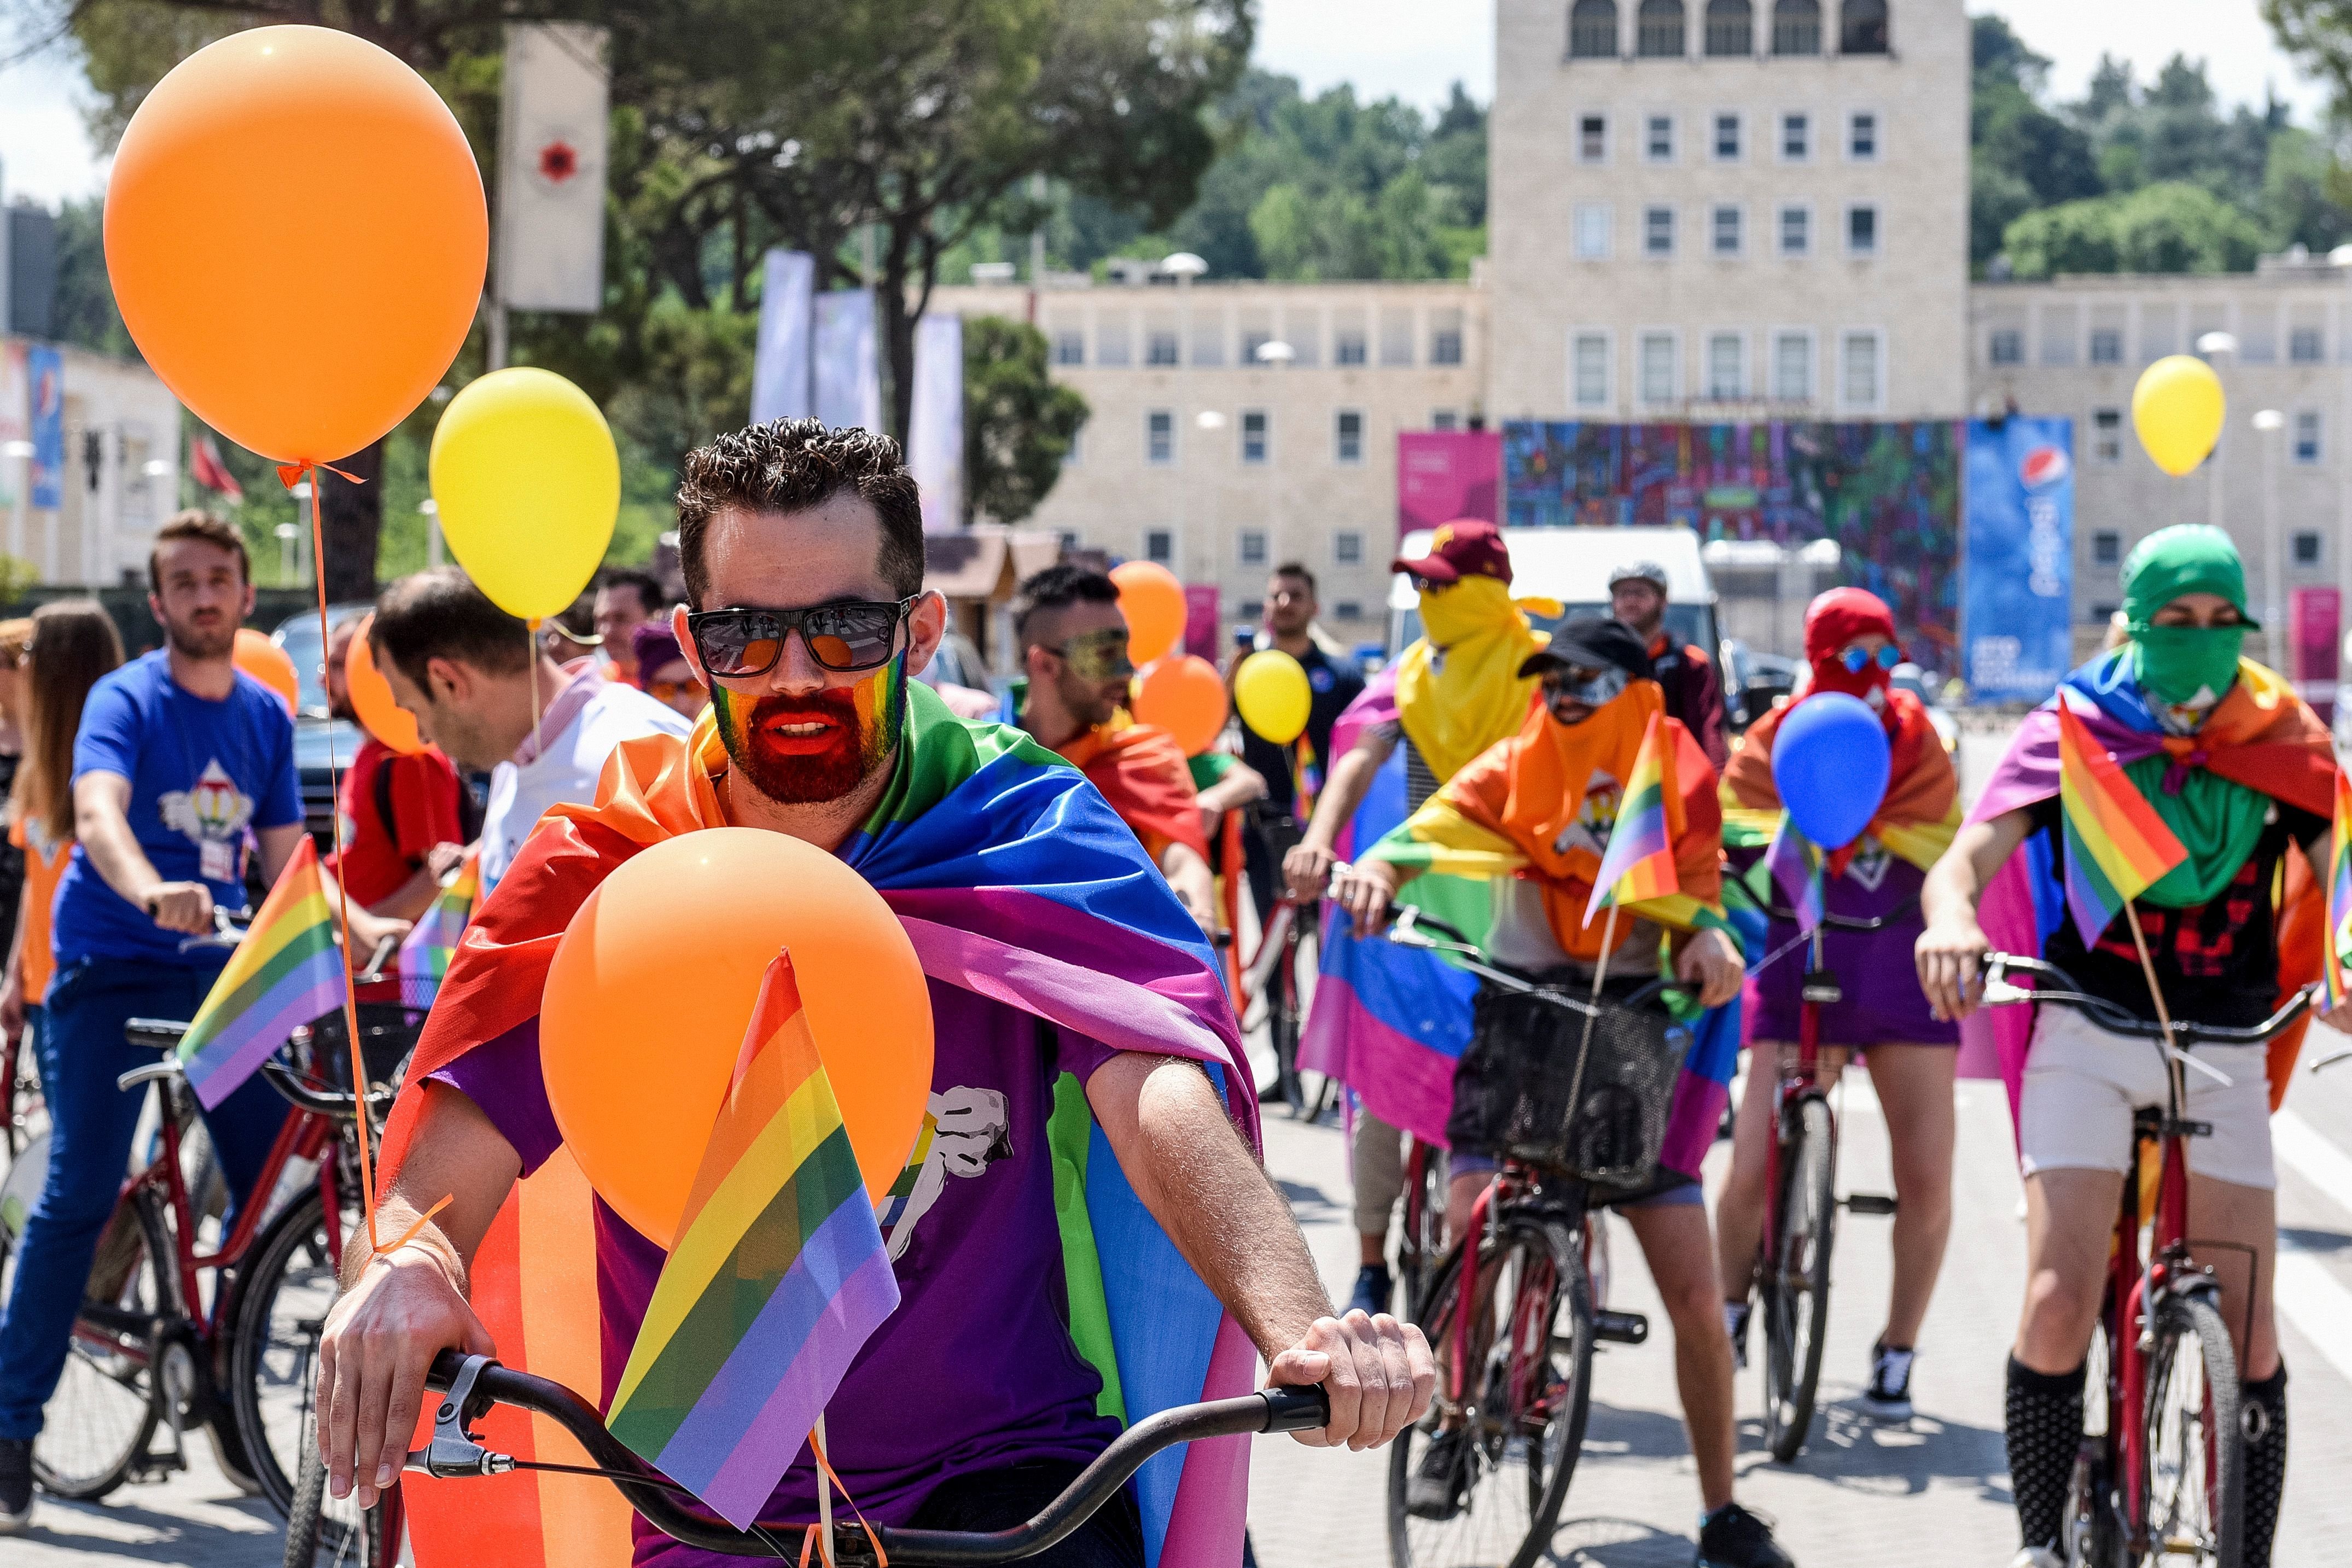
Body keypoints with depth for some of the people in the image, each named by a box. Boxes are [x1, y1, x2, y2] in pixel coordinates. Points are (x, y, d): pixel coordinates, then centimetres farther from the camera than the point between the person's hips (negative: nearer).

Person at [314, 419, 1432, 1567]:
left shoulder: (1032, 837, -2)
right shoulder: (596, 879, 0)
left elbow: (1161, 1090, -19)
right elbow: (439, 1174, -9)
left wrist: (1302, 1332, -38)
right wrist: (400, 1270, -34)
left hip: (1004, 1473, -3)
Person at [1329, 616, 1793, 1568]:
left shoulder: (1679, 786, 2)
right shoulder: (1516, 769, 0)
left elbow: (1696, 901, 0)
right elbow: (1430, 831, -14)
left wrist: (1708, 941, -24)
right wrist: (1376, 872, -37)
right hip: (1521, 1017, 0)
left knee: (1694, 1292, -4)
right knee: (1468, 1230, -18)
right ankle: (1455, 1426, 10)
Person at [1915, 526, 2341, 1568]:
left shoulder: (2283, 739, 2)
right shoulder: (2077, 728, -2)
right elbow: (1966, 860, -13)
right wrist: (1952, 917, -38)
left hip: (2225, 1051, 2)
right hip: (2090, 1037, -1)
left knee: (2249, 1333, -3)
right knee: (2058, 1306, -12)